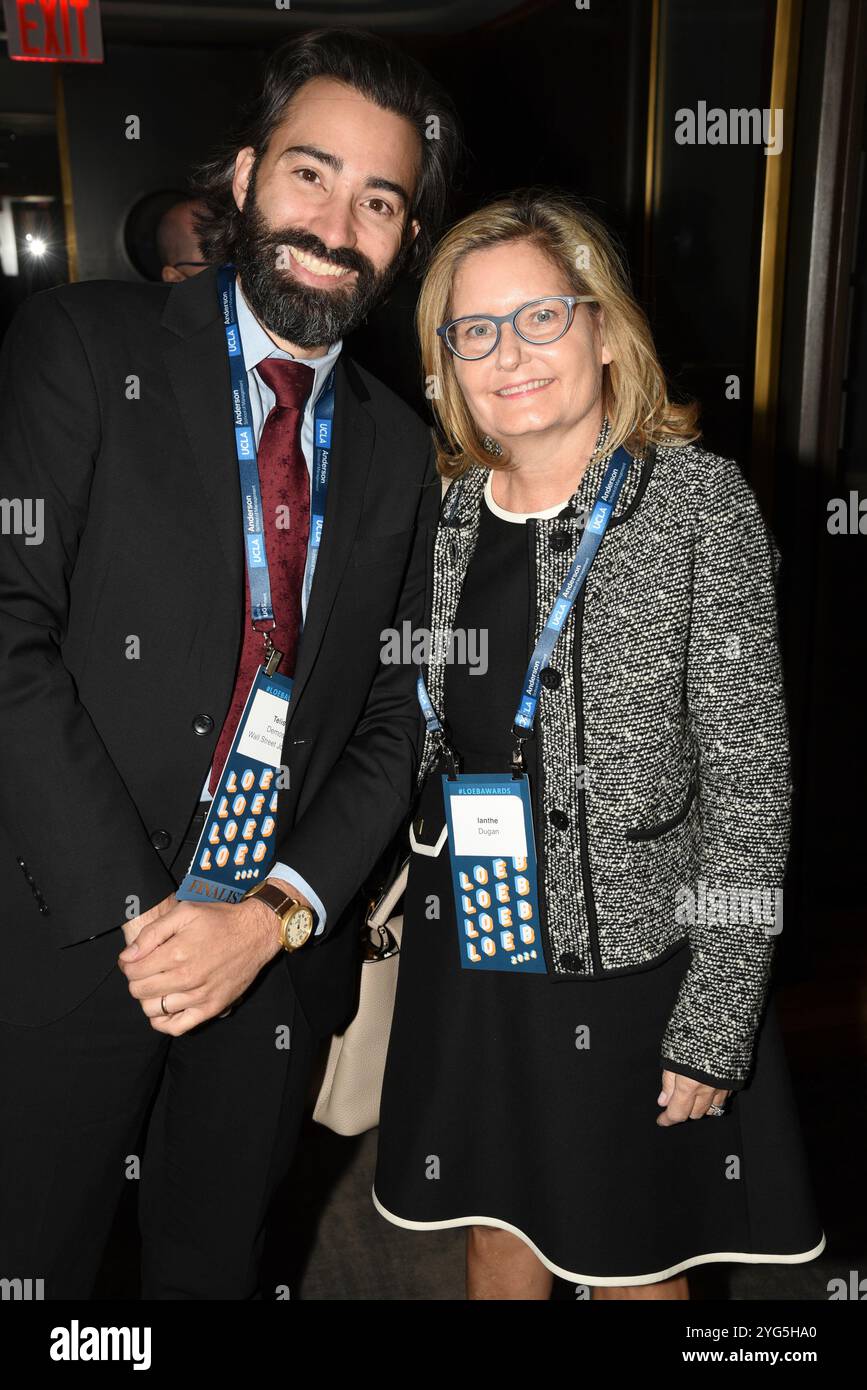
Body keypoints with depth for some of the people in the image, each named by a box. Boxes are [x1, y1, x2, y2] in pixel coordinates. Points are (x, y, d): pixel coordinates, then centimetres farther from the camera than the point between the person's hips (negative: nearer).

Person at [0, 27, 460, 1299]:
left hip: (274, 955, 4)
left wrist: (272, 915, -9)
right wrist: (133, 908, -16)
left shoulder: (398, 450, 8)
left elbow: (388, 728, 5)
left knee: (216, 1265, 21)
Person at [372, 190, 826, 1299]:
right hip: (469, 961, 4)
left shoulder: (696, 500, -13)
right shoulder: (449, 511, 2)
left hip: (634, 969, -4)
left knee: (633, 1263, 17)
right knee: (497, 1245, 22)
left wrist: (715, 1028, -14)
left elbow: (750, 779, -13)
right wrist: (396, 908, 10)